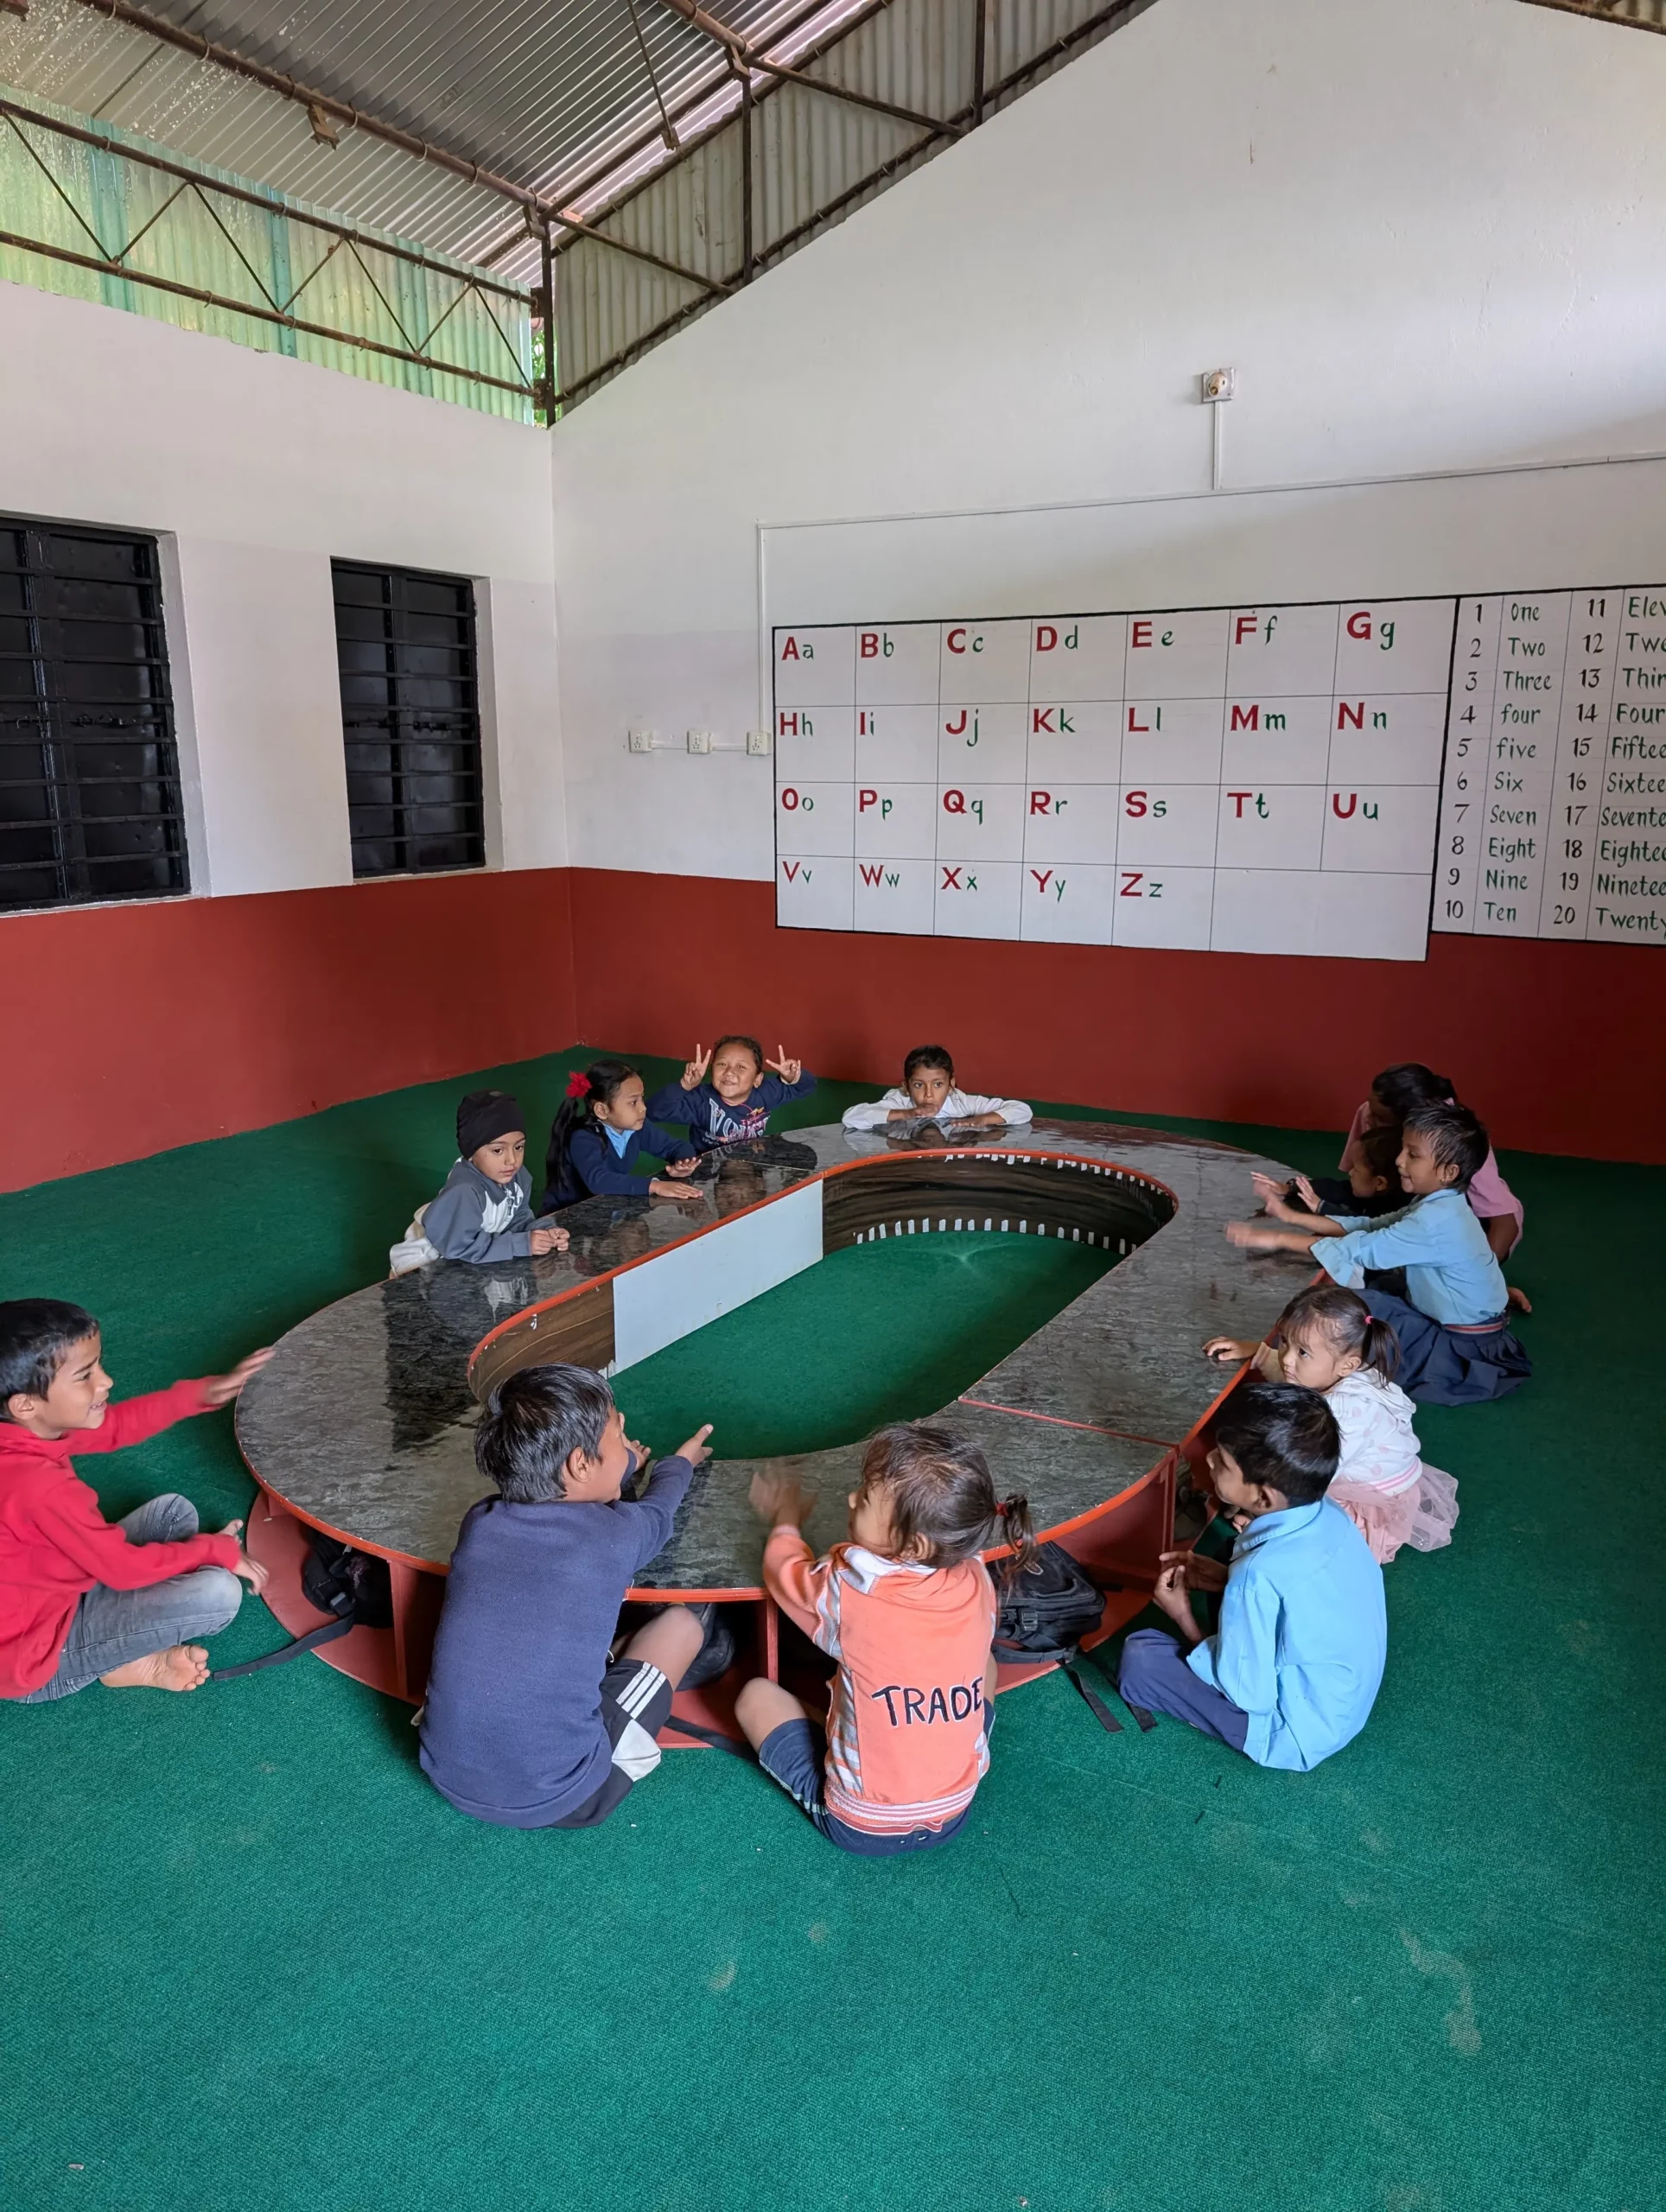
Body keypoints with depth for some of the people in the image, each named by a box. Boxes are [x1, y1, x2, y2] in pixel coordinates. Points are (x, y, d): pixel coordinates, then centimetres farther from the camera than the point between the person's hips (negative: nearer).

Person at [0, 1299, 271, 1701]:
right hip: (37, 1657, -9)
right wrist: (219, 1551, -9)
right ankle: (128, 1663, 2)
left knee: (175, 1511, 11)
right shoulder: (39, 1487, -35)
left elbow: (117, 1424, 5)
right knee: (219, 1592, -20)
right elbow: (126, 1566, -24)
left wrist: (202, 1393, -6)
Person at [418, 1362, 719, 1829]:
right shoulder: (614, 1534, -13)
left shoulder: (479, 1522, -3)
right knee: (687, 1615, 11)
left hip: (446, 1776, 5)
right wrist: (679, 1464, 37)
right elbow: (658, 1511, 15)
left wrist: (620, 1465, 37)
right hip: (554, 1800, -5)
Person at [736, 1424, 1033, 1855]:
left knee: (756, 1694, 15)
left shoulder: (849, 1591, -25)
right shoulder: (977, 1582, -15)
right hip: (954, 1816, 4)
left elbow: (784, 1569, -2)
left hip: (859, 1829, -3)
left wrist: (786, 1520, 20)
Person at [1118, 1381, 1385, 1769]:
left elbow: (1247, 1693, -22)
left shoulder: (1260, 1573, -34)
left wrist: (1184, 1618, -10)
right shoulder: (1330, 1515, -11)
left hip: (1299, 1736, -8)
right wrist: (1226, 1578, 2)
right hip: (1349, 1703, 8)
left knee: (1140, 1658, -10)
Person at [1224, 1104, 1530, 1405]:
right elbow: (1368, 1228, 5)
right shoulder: (1436, 1207, 3)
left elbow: (1362, 1249, -26)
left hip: (1462, 1350, -10)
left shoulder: (1436, 1222, -26)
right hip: (1448, 1328, 10)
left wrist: (1279, 1239, -23)